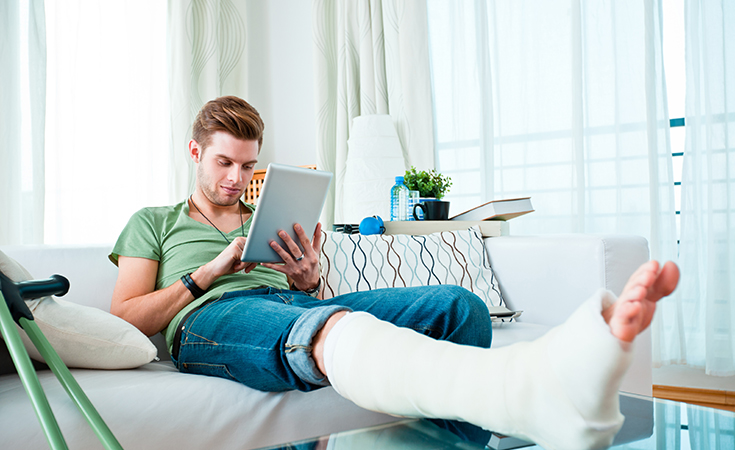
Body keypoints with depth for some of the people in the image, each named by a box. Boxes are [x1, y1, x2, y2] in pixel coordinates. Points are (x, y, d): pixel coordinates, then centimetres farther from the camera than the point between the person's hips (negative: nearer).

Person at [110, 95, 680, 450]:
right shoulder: (153, 223, 25)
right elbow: (124, 320, 10)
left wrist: (311, 284, 1)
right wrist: (210, 272, 0)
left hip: (298, 305, 5)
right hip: (213, 318, -5)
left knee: (458, 306, -20)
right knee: (331, 329, -43)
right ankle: (543, 392, -70)